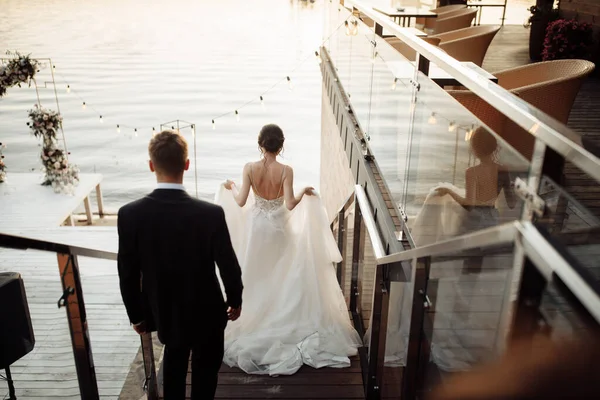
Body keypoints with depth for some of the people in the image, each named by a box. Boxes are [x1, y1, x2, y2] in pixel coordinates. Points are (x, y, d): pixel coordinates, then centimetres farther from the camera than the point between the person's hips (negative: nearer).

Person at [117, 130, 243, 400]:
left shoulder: (129, 215, -20)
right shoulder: (211, 214, -26)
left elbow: (128, 275, -11)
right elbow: (229, 266, -15)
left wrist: (136, 315, 6)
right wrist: (235, 300, 5)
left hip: (164, 312, 3)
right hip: (206, 312, -2)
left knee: (174, 361, 30)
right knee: (205, 368, 22)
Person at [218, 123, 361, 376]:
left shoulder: (250, 168, -14)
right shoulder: (286, 171, -18)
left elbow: (241, 202, -13)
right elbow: (289, 205, -22)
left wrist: (230, 188, 6)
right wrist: (304, 193, -4)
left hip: (257, 227, 1)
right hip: (280, 228, -1)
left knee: (258, 275, 18)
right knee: (282, 274, 16)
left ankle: (256, 317, 30)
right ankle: (280, 317, 25)